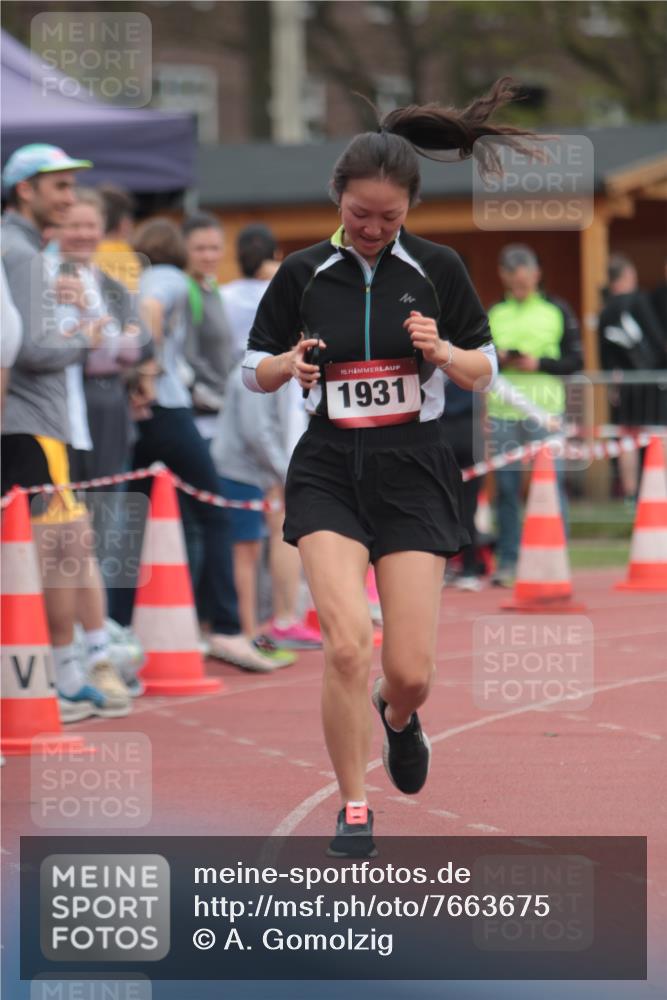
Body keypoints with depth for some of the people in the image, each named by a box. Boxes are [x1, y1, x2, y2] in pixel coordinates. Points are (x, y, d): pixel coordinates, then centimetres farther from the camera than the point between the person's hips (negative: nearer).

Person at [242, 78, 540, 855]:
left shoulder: (437, 269, 0)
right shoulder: (303, 274, 0)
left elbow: (484, 372, 7)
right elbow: (255, 369, 9)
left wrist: (442, 351, -15)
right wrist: (289, 364, -14)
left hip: (415, 474, 0)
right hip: (328, 472, 0)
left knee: (410, 670, -3)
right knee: (347, 642, -19)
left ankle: (398, 715, 36)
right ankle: (353, 809, -3)